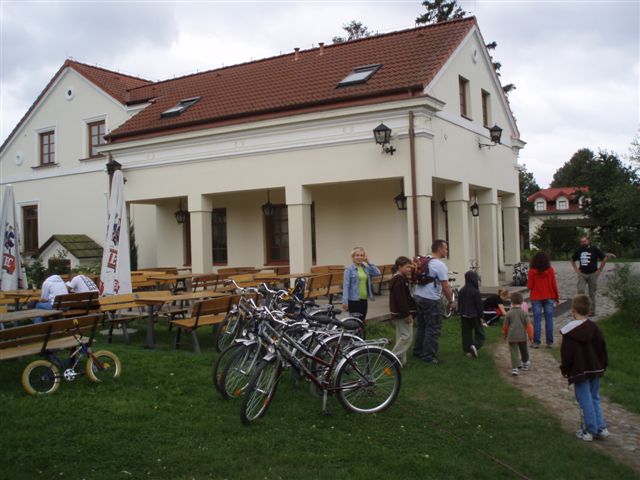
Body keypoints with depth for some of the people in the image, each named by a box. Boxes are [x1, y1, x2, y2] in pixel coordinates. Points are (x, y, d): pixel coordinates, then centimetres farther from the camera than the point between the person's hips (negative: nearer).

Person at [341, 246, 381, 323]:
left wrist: (368, 262, -3)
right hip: (354, 299, -6)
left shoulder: (366, 268, 9)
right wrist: (345, 301, -17)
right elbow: (346, 285, -11)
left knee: (362, 321, 12)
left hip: (364, 299, 6)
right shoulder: (349, 269, -7)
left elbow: (378, 273, -3)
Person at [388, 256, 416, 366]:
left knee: (402, 335, 14)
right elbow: (400, 299, -24)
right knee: (407, 336, -8)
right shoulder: (398, 280, -19)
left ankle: (400, 360, 19)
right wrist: (407, 314, -22)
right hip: (402, 313, -11)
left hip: (400, 313, 11)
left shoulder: (401, 278, 15)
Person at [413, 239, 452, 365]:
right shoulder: (440, 265, -15)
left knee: (422, 325, 20)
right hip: (431, 300, -8)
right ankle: (429, 356, 3)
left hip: (419, 297, 9)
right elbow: (446, 287, -15)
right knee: (433, 328, 0)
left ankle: (418, 351, 28)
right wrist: (451, 301, -3)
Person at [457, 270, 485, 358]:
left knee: (466, 333, 10)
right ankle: (475, 345, -17)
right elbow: (479, 304, -12)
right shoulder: (475, 291, -14)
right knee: (479, 332, 5)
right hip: (474, 315, -5)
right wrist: (481, 316, -5)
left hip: (464, 315, 5)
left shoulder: (462, 290, 3)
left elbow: (459, 303, 10)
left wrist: (460, 313, 19)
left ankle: (467, 350, 9)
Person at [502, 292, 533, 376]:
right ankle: (525, 363, 42)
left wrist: (504, 334, 18)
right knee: (523, 350, 22)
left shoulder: (509, 313, -6)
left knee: (514, 352, -1)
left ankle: (515, 368, -11)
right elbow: (528, 325, -6)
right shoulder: (524, 313, -6)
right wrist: (530, 335, 5)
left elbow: (505, 326, 1)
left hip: (512, 337, -1)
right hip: (522, 336, 1)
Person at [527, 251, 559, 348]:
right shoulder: (550, 270, -6)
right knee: (549, 319, 6)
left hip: (536, 298, -1)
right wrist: (557, 297, 9)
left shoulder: (532, 271, -9)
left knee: (537, 319, 4)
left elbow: (529, 286, -6)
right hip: (549, 297, 1)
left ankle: (536, 342, 3)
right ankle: (549, 342, 8)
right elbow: (554, 285, -2)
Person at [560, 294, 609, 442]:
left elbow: (566, 354, -11)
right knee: (595, 399, 16)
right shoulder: (595, 328, 0)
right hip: (596, 370, 5)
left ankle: (590, 430, 8)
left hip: (579, 372, -5)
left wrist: (565, 370, 2)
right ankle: (601, 429, 16)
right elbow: (602, 349, 6)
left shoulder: (569, 332, -13)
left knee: (585, 402, 2)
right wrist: (602, 366, 17)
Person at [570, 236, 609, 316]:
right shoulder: (579, 251, 7)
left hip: (592, 274, -2)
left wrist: (600, 270, -5)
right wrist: (576, 269, 10)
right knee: (580, 290, -12)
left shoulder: (594, 249, -5)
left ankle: (592, 311, 15)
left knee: (592, 293, 5)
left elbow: (604, 258, -3)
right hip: (582, 274, 2)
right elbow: (572, 260, 22)